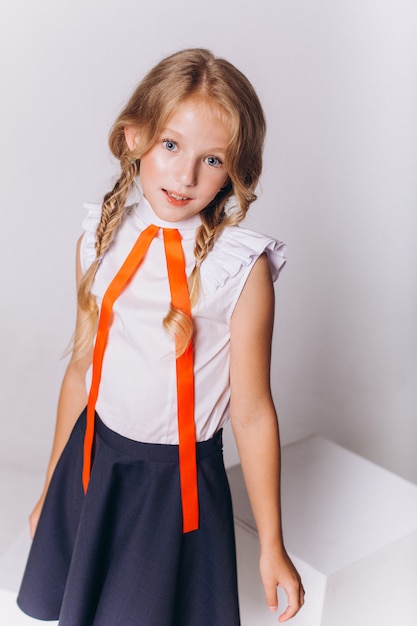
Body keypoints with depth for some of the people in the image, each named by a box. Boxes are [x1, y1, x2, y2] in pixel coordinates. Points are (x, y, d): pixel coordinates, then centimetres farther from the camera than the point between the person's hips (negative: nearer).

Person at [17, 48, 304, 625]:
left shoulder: (242, 267, -18)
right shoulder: (101, 240, -5)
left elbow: (252, 412, -13)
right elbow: (82, 368, 4)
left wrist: (272, 547, -5)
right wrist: (52, 488, 13)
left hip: (180, 478, -4)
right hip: (94, 461, 4)